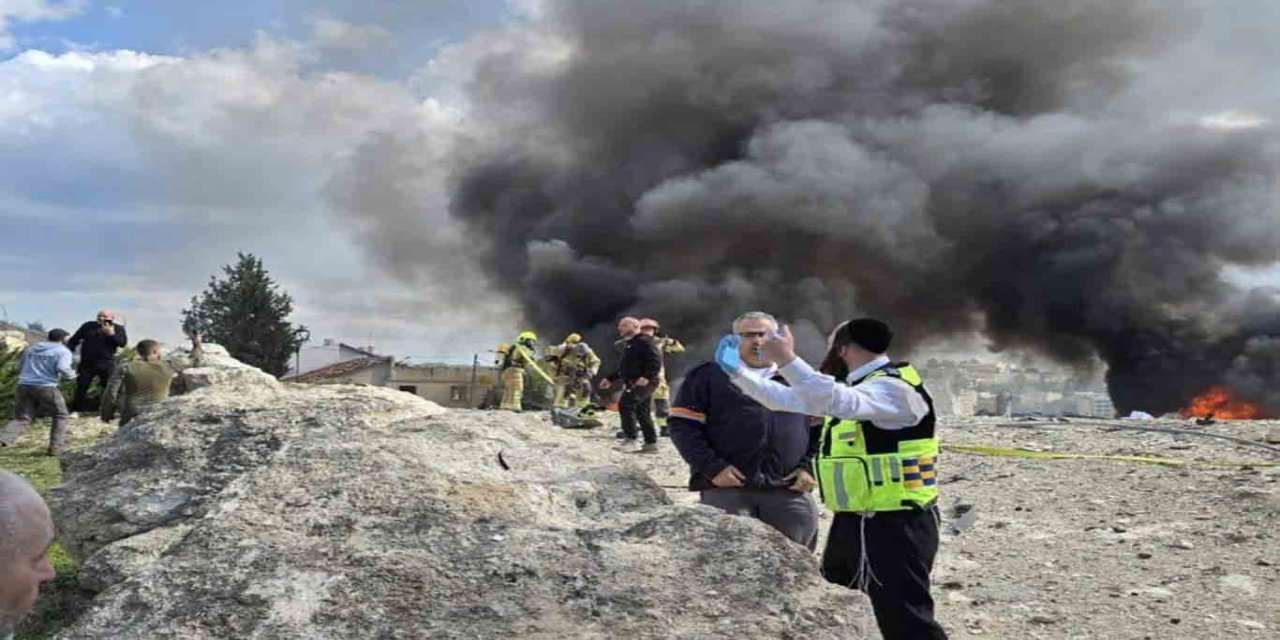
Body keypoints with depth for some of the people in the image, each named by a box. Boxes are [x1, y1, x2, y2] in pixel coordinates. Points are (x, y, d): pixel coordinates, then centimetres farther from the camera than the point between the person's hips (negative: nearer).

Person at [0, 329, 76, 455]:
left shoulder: (31, 349, 22)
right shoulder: (63, 351, 2)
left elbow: (19, 368, 27)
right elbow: (63, 369, -14)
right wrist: (72, 374, 6)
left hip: (23, 386, 5)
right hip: (46, 387, -5)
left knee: (21, 418, 7)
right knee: (60, 416, 13)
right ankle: (55, 446, 7)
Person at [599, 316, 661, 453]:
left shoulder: (644, 341, -7)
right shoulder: (628, 344, 24)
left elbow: (656, 360, -19)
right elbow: (623, 368, 33)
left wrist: (647, 377, -29)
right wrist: (610, 379, 28)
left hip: (643, 382, -10)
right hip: (632, 383, 10)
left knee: (625, 403, -22)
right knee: (642, 413, 10)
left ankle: (630, 438, -23)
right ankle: (651, 444, 15)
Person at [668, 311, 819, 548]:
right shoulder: (708, 376, 7)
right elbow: (683, 425, 1)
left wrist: (809, 467, 2)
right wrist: (712, 468, -9)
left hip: (791, 492, 3)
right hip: (727, 489, -2)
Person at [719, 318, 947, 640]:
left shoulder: (893, 387, -16)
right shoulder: (852, 386, 13)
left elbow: (840, 402, -36)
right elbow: (784, 399, 21)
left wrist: (787, 359, -42)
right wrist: (736, 371, 17)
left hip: (895, 526, -10)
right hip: (852, 524, 10)